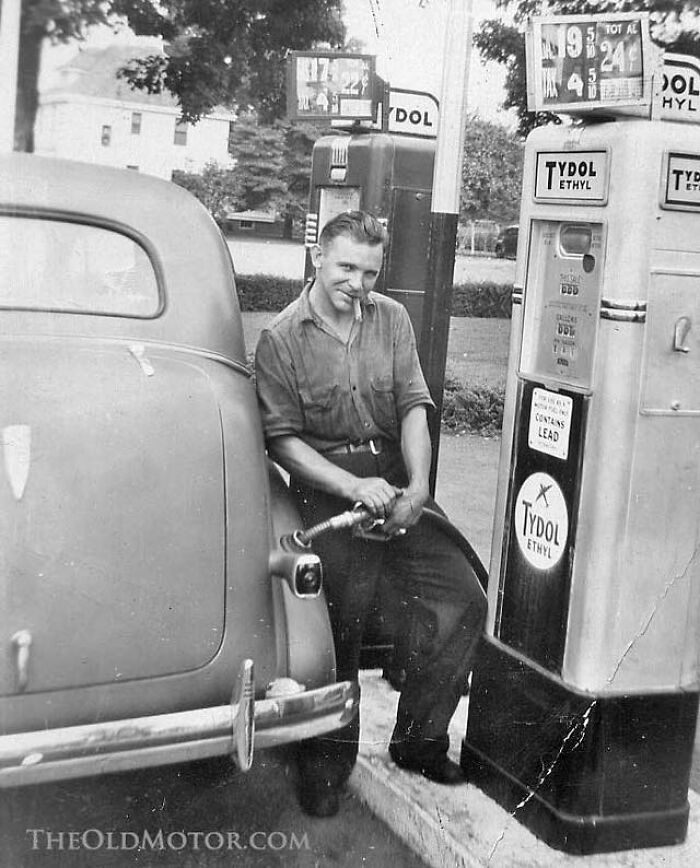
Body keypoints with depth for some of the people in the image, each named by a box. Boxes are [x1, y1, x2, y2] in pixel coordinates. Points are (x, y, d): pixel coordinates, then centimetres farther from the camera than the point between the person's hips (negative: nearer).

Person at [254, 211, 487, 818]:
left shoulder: (391, 319, 10)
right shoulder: (280, 340, -1)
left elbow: (414, 406, 3)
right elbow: (283, 438, -7)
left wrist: (417, 484, -12)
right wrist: (353, 486, -19)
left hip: (396, 481, 4)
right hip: (325, 490, -4)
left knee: (463, 601, -4)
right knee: (335, 627, -7)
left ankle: (418, 741, 14)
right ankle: (327, 762, 17)